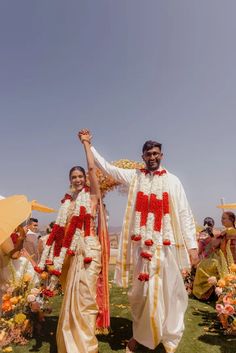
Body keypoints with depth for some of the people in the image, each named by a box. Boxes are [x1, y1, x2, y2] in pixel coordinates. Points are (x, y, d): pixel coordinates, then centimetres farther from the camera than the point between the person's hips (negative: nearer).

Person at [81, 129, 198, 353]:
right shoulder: (134, 177, 6)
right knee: (140, 291, 10)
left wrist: (192, 245, -3)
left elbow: (184, 214, 1)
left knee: (169, 292, 5)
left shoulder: (172, 181, 4)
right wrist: (88, 145, 6)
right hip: (141, 243, 1)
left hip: (165, 244, 0)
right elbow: (106, 167, 8)